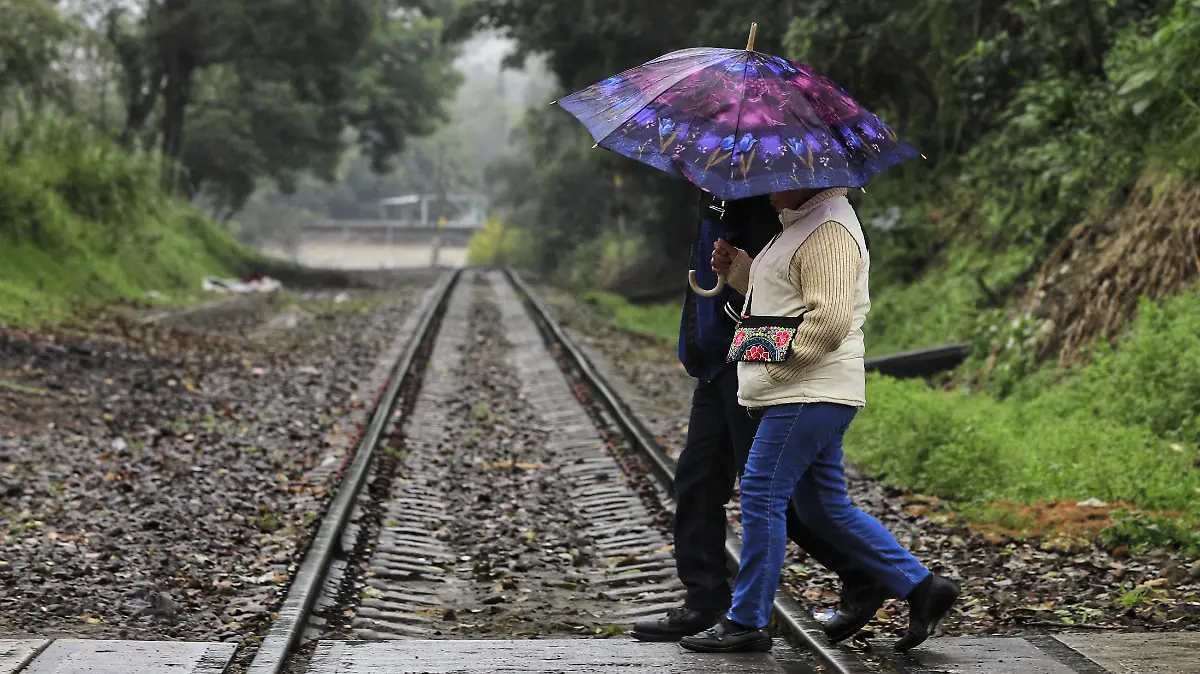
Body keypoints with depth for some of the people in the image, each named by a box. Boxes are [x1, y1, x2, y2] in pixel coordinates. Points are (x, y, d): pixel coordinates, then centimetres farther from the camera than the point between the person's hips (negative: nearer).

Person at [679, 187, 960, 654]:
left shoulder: (828, 230, -15)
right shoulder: (799, 224, 20)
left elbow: (831, 318, -23)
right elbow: (778, 294, 30)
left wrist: (776, 360, -16)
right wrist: (735, 265, 14)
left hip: (809, 394, -11)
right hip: (810, 393, 11)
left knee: (762, 497, -7)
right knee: (825, 508, 13)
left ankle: (745, 623, 1)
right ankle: (921, 586, 16)